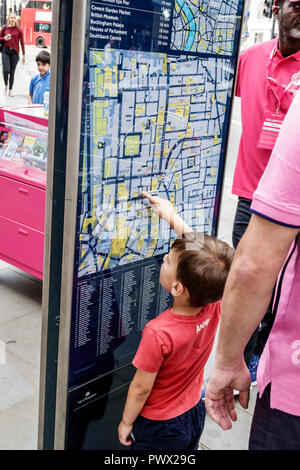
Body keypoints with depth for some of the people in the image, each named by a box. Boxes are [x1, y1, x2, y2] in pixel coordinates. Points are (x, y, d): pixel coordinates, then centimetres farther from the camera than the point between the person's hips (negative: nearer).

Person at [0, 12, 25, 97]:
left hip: (15, 52, 0)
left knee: (12, 72, 2)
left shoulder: (19, 30, 2)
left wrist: (23, 54, 1)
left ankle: (10, 90, 12)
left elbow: (22, 42, 3)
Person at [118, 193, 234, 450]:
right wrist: (173, 217, 2)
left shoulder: (158, 334, -37)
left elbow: (141, 387, -22)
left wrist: (126, 422, -5)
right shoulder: (214, 306, -21)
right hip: (195, 413, 6)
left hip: (158, 428, -6)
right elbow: (196, 248, -6)